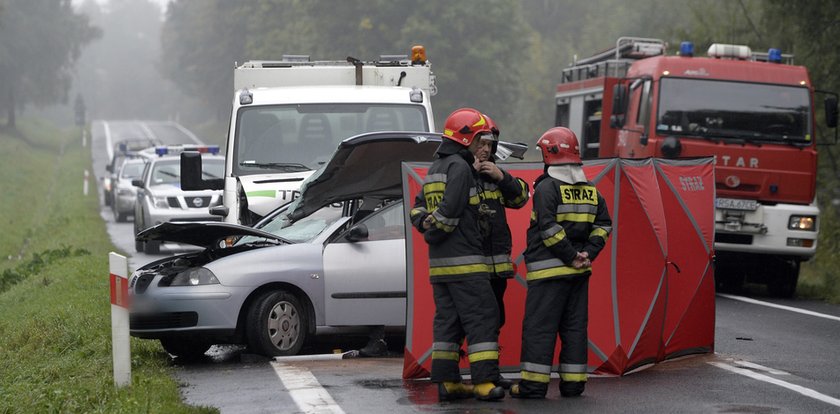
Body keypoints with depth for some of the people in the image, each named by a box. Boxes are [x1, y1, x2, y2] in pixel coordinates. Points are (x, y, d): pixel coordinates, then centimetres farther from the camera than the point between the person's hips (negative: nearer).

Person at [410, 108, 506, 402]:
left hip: (438, 263, 9)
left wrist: (426, 226, 3)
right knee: (481, 319, -7)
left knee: (447, 321, 10)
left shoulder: (435, 168, 20)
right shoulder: (460, 167, -11)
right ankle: (485, 382, -11)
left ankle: (447, 382, 10)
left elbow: (418, 208, 21)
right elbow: (450, 210, -20)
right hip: (465, 260, -9)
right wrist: (435, 232, -7)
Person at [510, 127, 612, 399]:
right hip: (579, 273, 6)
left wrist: (570, 256, -12)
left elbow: (549, 228, -17)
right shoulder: (590, 190, 12)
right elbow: (603, 225, 9)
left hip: (548, 269, -6)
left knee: (539, 326, -4)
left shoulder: (547, 188, -10)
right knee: (575, 326, 11)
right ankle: (573, 383, 11)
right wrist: (586, 254, 1)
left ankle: (534, 384, -6)